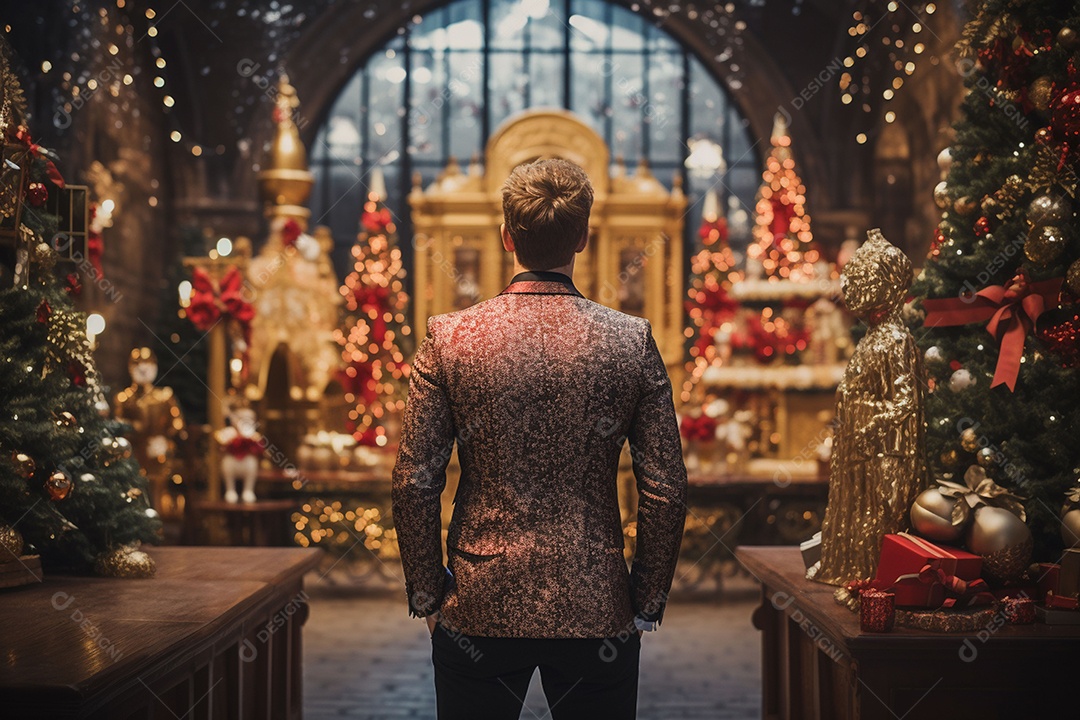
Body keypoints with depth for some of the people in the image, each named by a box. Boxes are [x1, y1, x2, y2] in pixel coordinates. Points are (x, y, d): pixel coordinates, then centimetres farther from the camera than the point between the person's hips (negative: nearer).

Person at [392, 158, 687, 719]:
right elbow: (666, 490, -4)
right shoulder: (633, 341, -6)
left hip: (477, 610, 0)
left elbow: (415, 484, -6)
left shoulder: (448, 338, -7)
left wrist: (426, 594, 6)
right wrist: (648, 603, 6)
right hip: (597, 611, 1)